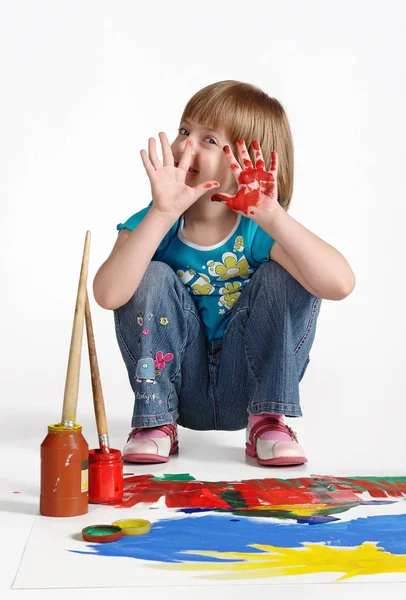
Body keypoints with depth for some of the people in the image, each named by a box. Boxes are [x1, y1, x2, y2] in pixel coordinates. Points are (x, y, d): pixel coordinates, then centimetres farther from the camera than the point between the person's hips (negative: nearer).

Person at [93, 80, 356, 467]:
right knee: (153, 276, -22)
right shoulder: (151, 223, -12)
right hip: (179, 387, 1)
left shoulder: (260, 230, -16)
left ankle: (268, 420, -8)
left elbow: (340, 284, -35)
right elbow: (107, 295, -32)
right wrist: (163, 213, -39)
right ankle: (156, 421, -6)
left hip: (245, 389, -1)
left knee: (283, 275, -21)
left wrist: (271, 216, -42)